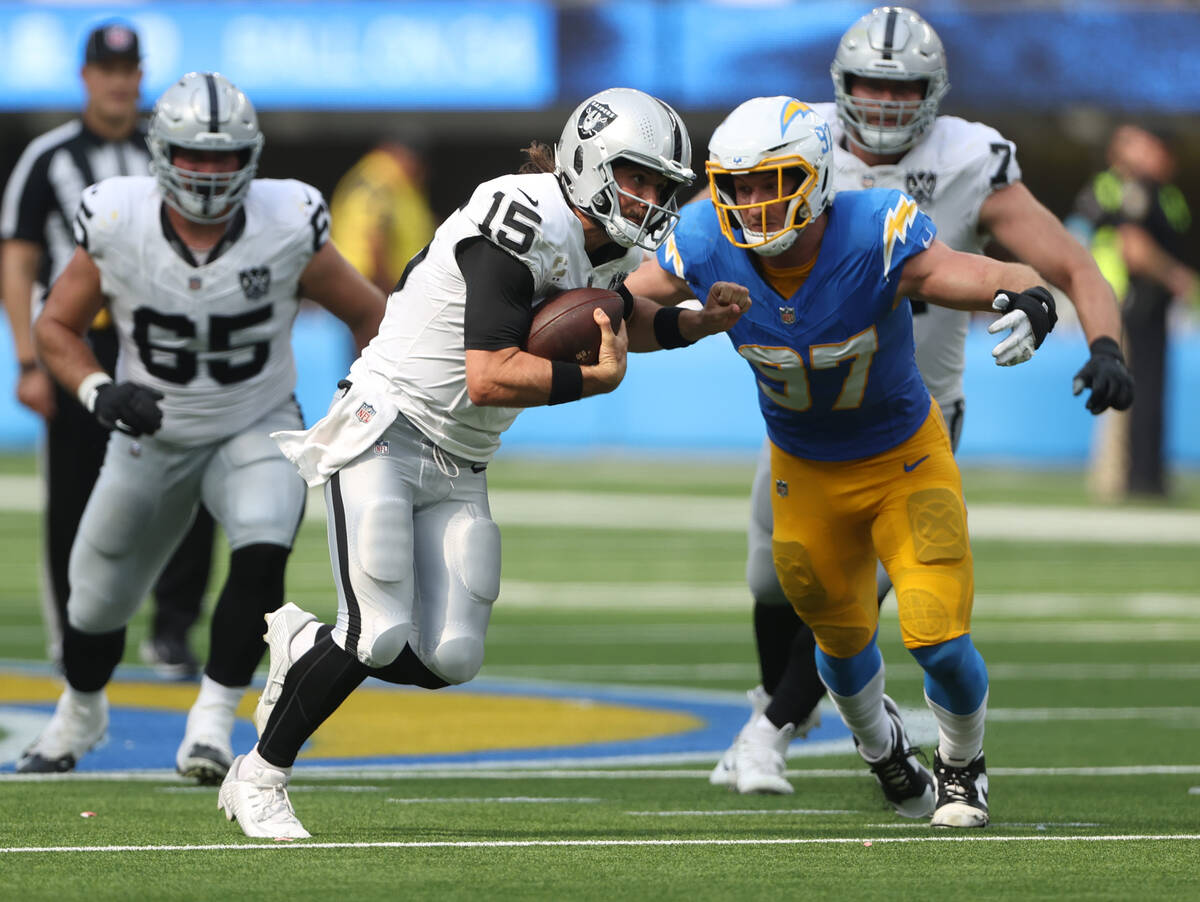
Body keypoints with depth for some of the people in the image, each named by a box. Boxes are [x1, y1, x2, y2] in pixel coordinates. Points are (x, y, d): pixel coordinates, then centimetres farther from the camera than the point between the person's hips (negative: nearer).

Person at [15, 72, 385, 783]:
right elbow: (57, 326, -3)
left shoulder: (286, 230, -19)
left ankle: (212, 723, -22)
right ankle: (80, 713, 47)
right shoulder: (118, 225, -17)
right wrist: (98, 391, -21)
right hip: (153, 437, 2)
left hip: (258, 431, -2)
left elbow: (371, 313, -4)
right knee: (99, 599, 14)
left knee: (262, 557, -32)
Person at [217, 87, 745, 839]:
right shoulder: (523, 223, -23)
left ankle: (304, 648, 23)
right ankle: (258, 779, 5)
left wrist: (691, 325, 11)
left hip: (458, 469, 8)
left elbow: (618, 321, 28)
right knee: (379, 639, -15)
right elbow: (490, 378, -28)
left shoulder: (613, 249, 5)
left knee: (449, 658, -5)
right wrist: (600, 377, -24)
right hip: (384, 432, -8)